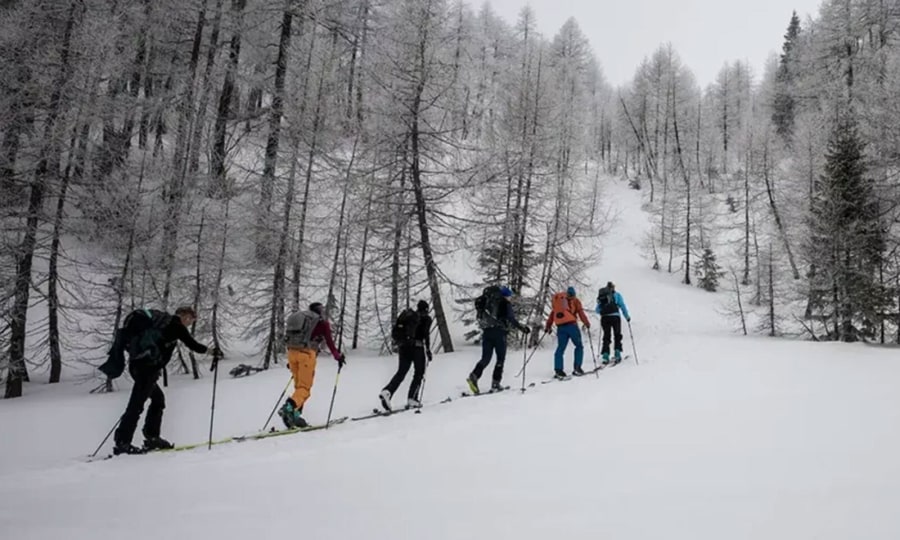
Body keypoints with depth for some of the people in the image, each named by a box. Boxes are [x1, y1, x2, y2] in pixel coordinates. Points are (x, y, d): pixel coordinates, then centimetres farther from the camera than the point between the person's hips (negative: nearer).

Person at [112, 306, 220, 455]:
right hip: (147, 366, -9)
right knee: (137, 404, -9)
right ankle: (122, 442, -9)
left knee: (158, 398, 18)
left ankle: (152, 437, 18)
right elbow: (193, 345, -5)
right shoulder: (176, 325, -1)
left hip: (136, 363, 9)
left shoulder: (161, 322, 23)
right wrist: (212, 351, 8)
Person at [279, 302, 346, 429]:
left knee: (299, 386, 14)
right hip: (306, 353, -6)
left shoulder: (300, 318, 25)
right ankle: (288, 407, -29)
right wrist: (338, 356, 15)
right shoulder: (322, 322, 9)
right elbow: (329, 342, 3)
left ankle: (295, 415, 3)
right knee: (305, 387, -6)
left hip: (292, 352, 6)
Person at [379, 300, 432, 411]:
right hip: (417, 347, -5)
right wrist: (428, 350, -4)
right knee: (419, 373, 7)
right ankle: (412, 399, -4)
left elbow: (396, 331, 14)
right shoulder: (426, 318, 5)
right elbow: (426, 335, -9)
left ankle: (387, 391, -17)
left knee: (401, 372, 5)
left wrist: (399, 345, 21)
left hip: (403, 347, 5)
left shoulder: (408, 315, 19)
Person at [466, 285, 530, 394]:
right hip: (499, 333, -5)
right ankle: (495, 383, 1)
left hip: (486, 332, 5)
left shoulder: (487, 300, 15)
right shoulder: (505, 304, -1)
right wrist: (522, 328, -3)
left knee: (485, 358, 6)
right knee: (501, 358, 7)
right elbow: (511, 320, -10)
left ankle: (474, 376, -16)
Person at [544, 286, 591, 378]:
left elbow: (552, 314, 17)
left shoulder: (557, 300, 21)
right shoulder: (574, 300, 10)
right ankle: (577, 368, -2)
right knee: (579, 346, 8)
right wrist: (587, 323, 9)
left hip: (560, 327, 4)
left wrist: (548, 326, 17)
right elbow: (580, 313, 1)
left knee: (560, 348, 6)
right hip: (571, 325, -4)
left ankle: (558, 370, -5)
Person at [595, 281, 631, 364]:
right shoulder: (616, 295, 9)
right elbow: (622, 306, 2)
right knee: (617, 335, 13)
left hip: (604, 318, 2)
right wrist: (627, 316, 12)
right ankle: (617, 354, 2)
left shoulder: (601, 296, 17)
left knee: (606, 336, 10)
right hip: (615, 317, -2)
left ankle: (605, 355, -2)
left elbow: (597, 310, 18)